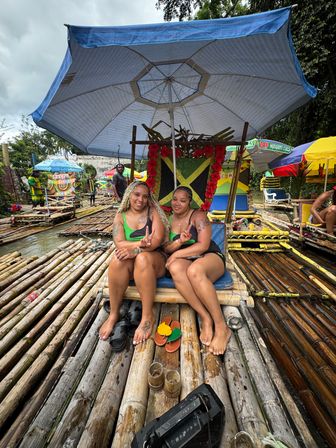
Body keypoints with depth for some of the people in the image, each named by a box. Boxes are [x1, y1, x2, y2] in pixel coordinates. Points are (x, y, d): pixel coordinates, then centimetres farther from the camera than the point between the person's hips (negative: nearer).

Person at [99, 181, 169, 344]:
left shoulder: (153, 212, 0)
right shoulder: (120, 217, 5)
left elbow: (158, 238, -13)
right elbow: (119, 244, -8)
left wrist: (136, 250, -26)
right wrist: (140, 243, -27)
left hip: (155, 258, -2)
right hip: (131, 261, 2)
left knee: (142, 258, -35)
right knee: (118, 259, -31)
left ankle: (148, 316, -21)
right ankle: (113, 314, -13)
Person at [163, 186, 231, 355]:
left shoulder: (198, 216, -5)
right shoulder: (169, 220, 10)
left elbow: (203, 246, -14)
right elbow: (166, 248, 5)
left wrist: (177, 253, -17)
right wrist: (178, 242, -17)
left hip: (210, 257, -3)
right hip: (185, 260, 4)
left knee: (194, 271, -39)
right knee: (175, 268, -33)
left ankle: (221, 326, -21)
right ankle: (205, 318, -23)